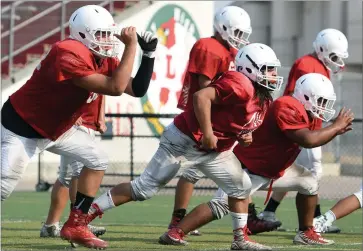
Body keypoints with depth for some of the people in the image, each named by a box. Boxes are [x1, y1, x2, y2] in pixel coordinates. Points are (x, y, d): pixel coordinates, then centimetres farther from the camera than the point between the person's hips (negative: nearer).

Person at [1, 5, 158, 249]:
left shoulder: (104, 60, -2)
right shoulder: (69, 55, -31)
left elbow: (137, 90, 1)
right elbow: (115, 88, -35)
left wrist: (149, 54, -8)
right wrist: (131, 46, -30)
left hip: (56, 128, 9)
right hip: (22, 128, -9)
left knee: (98, 161, 5)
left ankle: (75, 225, 9)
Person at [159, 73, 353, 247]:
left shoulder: (303, 111, 6)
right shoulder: (288, 108, -24)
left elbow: (312, 137, 20)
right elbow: (308, 140, -32)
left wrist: (334, 131, 5)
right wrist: (336, 127, -19)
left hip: (271, 173, 10)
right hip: (249, 170, -10)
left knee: (308, 184, 14)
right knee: (223, 205, -25)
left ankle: (306, 233, 23)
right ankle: (174, 233, -29)